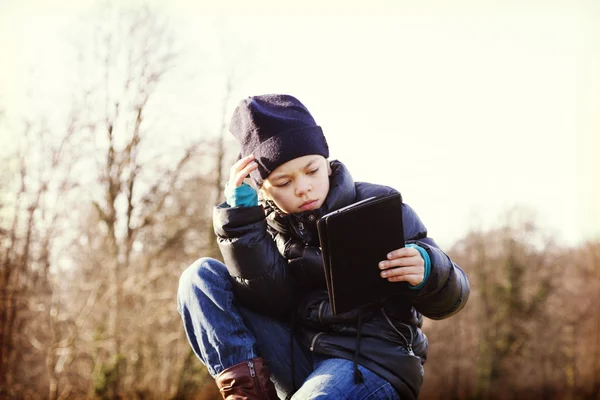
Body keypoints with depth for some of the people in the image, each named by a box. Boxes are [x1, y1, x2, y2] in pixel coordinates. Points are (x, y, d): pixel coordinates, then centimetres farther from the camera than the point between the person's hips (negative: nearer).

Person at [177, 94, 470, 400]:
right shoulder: (272, 226, 7)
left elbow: (449, 299, -2)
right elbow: (269, 302, -12)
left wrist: (427, 271, -26)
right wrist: (242, 214, -16)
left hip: (375, 361, -5)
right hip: (302, 357, 5)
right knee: (201, 276, -5)